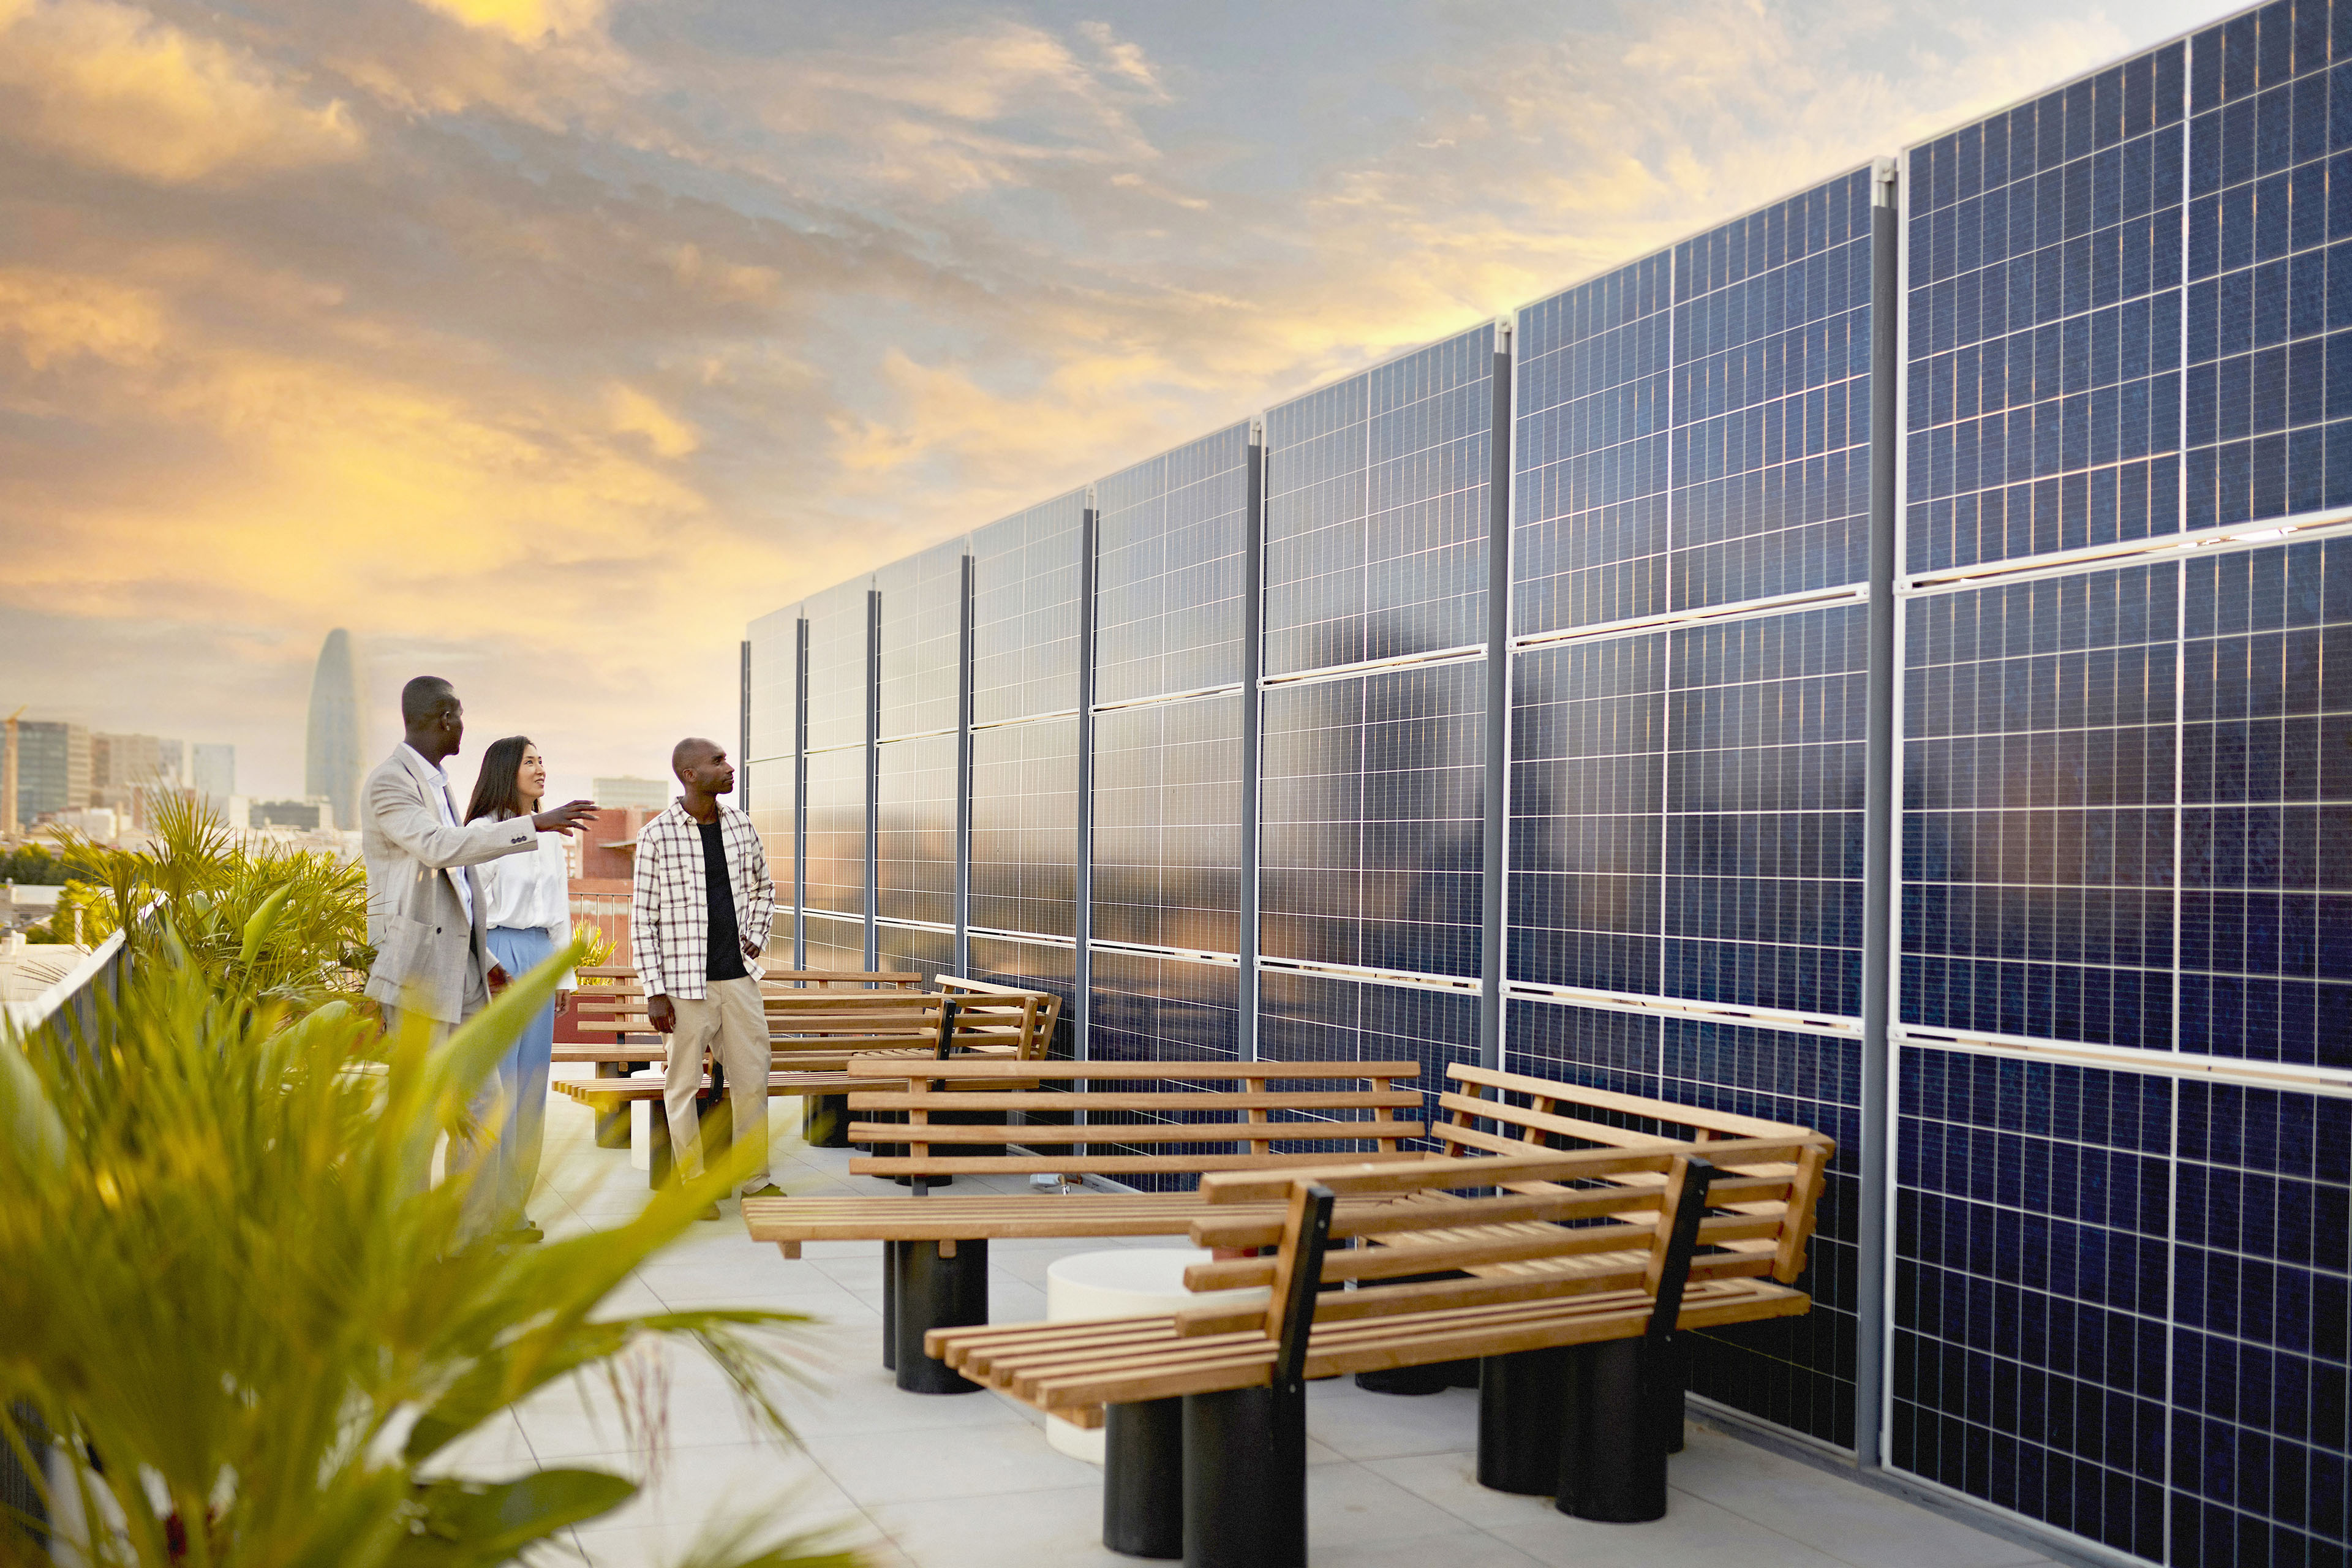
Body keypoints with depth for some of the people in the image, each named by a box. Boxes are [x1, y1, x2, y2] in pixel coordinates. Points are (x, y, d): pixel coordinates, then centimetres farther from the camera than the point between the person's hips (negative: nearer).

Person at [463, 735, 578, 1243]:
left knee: (531, 1084, 8)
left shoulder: (550, 838, 15)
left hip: (540, 960, 7)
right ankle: (488, 1207, 2)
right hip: (498, 955, -7)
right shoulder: (484, 831, -6)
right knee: (496, 1084, -6)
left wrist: (565, 974, 17)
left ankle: (515, 1204, 16)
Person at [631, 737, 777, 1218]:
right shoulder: (658, 835, -9)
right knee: (684, 1086, 5)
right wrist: (655, 992, -10)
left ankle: (757, 1180, 22)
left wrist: (756, 936, 8)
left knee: (752, 1080, 9)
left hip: (739, 978, 4)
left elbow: (763, 887, 23)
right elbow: (643, 918, -7)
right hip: (687, 983, -4)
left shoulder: (740, 825, 6)